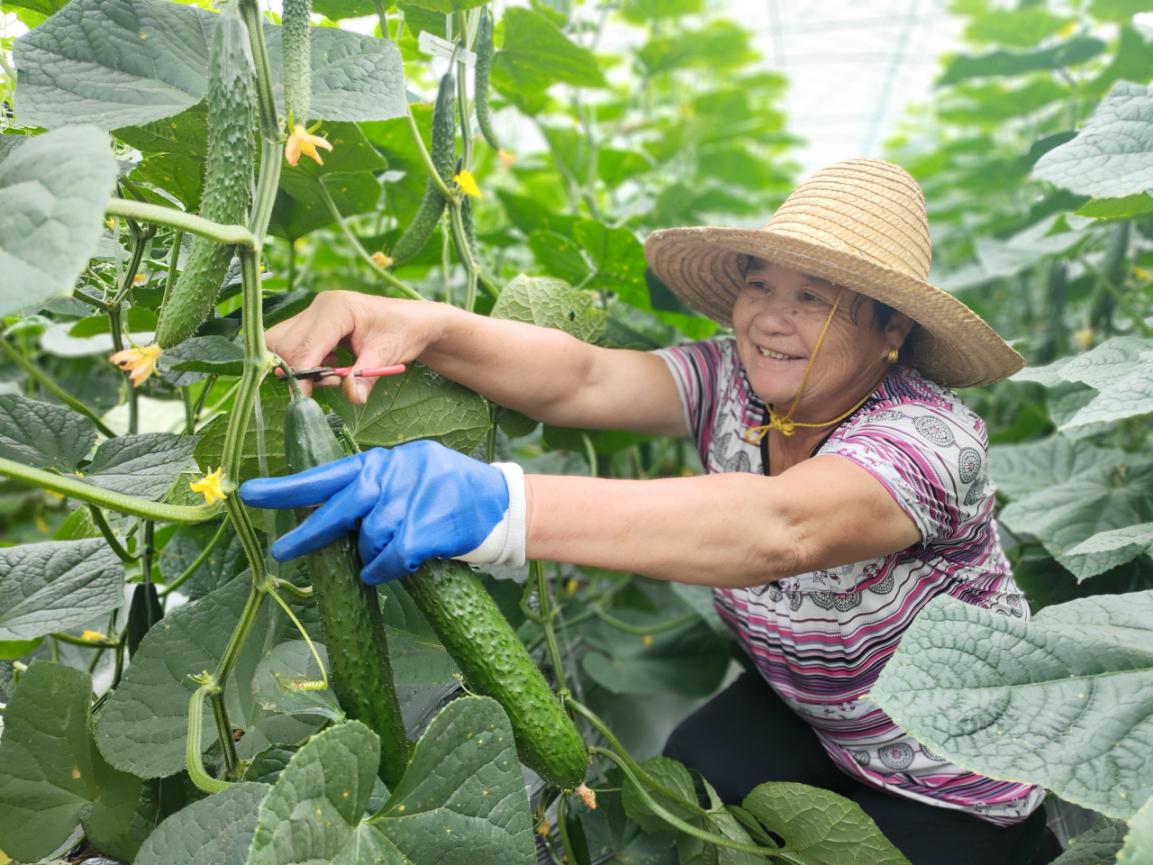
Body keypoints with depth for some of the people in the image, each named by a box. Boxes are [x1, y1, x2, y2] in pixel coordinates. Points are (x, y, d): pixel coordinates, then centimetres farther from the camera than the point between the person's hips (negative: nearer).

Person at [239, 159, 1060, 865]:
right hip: (804, 711, 4)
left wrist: (503, 505, -65)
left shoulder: (931, 438, -33)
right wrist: (421, 324, -50)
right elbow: (582, 378, -31)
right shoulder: (732, 380, -15)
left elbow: (780, 528, -53)